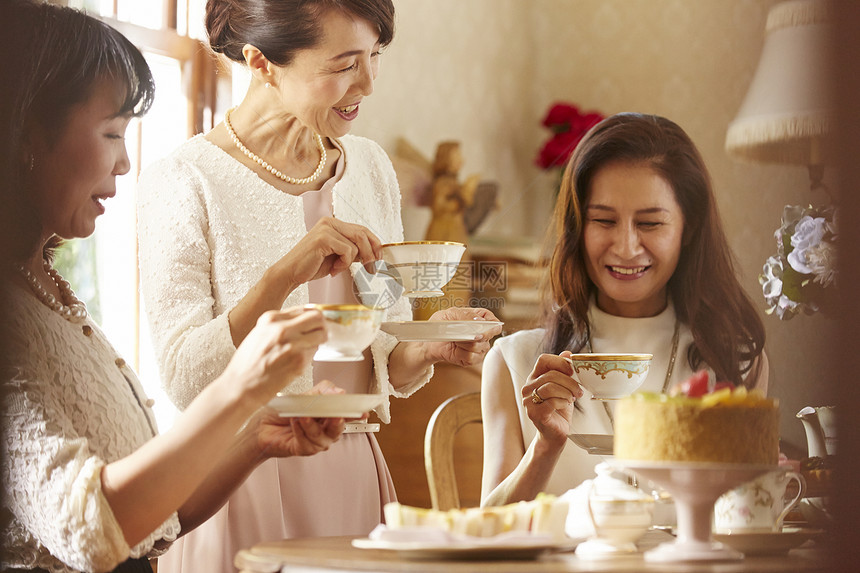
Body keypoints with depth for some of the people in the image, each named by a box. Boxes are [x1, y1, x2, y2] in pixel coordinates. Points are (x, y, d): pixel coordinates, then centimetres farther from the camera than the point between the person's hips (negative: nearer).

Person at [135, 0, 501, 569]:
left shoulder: (370, 166, 6)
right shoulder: (183, 181, -11)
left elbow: (384, 371, 11)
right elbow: (185, 378, -18)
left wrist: (427, 349, -11)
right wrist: (284, 276, -29)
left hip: (355, 480, 5)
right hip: (240, 495, -5)